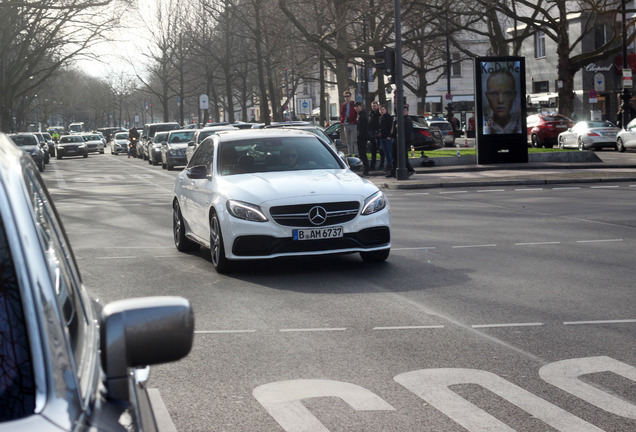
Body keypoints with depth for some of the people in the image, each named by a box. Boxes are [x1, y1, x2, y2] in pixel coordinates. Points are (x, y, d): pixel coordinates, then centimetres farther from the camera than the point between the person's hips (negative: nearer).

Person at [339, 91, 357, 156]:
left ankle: (356, 153, -6)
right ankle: (350, 153, 13)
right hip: (346, 124, 6)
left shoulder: (353, 104, -2)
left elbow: (356, 113, -5)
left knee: (353, 140, -8)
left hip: (352, 124, -5)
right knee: (348, 140, 8)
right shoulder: (343, 105, 14)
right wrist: (342, 121, 4)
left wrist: (354, 121, -15)